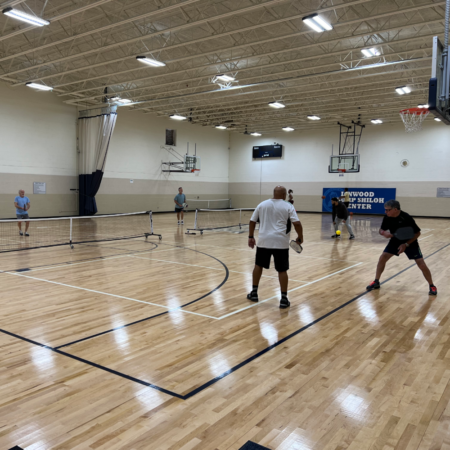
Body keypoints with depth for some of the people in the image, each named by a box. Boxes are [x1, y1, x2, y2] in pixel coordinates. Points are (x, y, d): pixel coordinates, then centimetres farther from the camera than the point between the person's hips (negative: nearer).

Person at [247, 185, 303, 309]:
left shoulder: (262, 204, 10)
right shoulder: (288, 206, 0)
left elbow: (252, 221, 12)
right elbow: (297, 223, -10)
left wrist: (251, 237, 20)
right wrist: (300, 237, 4)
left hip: (264, 241, 3)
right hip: (281, 242, -3)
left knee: (258, 265, 20)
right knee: (282, 270, 4)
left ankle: (254, 293, 26)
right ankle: (284, 299, 5)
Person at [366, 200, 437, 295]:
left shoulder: (406, 218, -29)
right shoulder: (387, 218, -16)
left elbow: (417, 233, -20)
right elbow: (381, 230, -2)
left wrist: (406, 244, -27)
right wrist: (384, 233, -27)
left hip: (410, 242, -4)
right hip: (395, 241, 4)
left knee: (421, 264, -10)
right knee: (382, 258, -6)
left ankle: (432, 286, 10)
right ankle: (376, 282, 8)